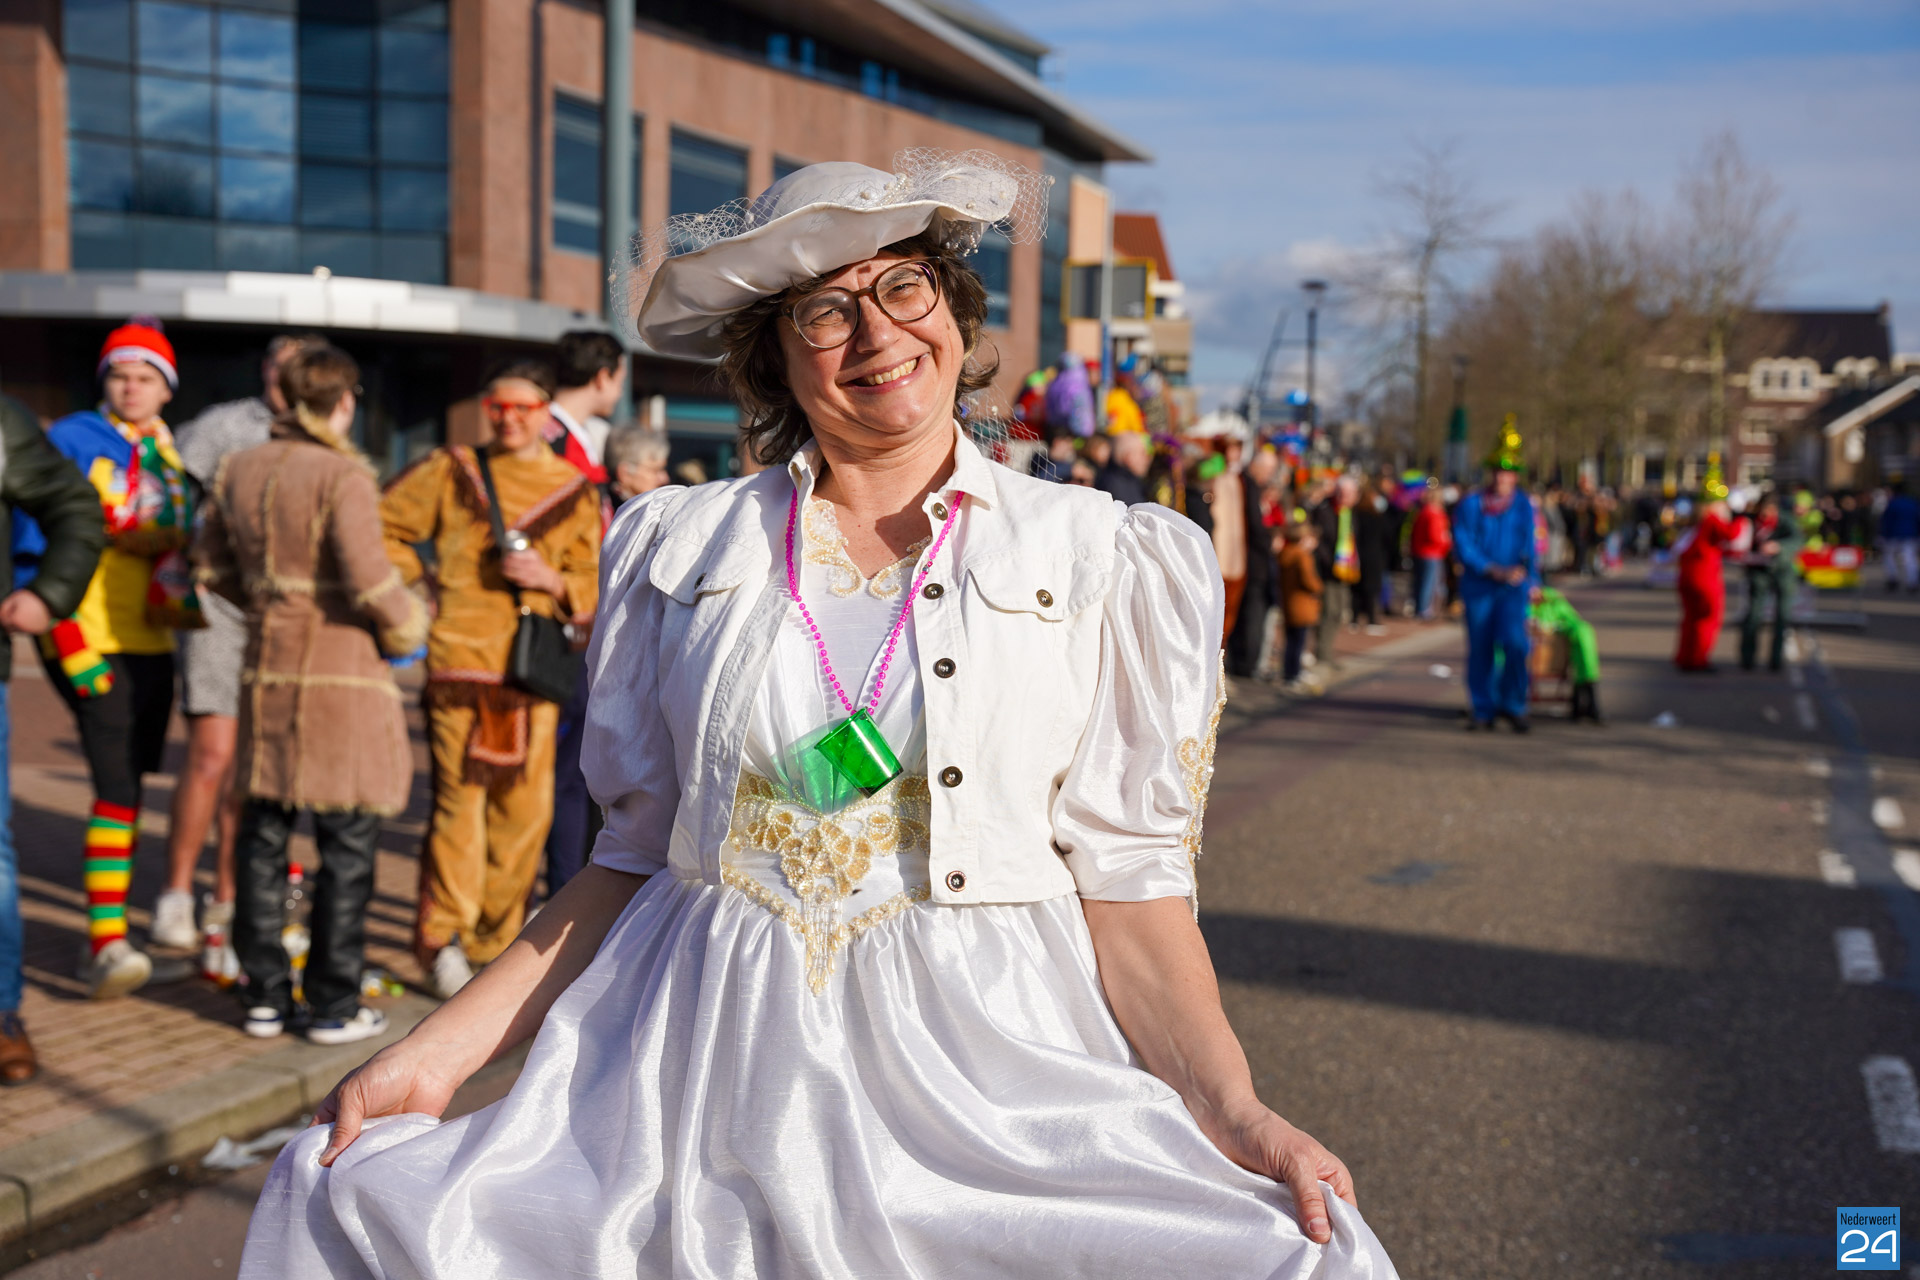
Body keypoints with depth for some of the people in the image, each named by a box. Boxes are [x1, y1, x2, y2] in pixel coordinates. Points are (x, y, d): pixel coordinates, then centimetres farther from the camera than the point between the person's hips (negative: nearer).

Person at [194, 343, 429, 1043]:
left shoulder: (237, 470, 6)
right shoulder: (343, 476, -14)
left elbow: (213, 564, 14)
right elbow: (369, 582, -19)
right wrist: (408, 624, 0)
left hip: (268, 667, 7)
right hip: (342, 671, -6)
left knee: (264, 834, 14)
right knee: (347, 842, 3)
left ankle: (265, 996, 20)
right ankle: (333, 1004, 8)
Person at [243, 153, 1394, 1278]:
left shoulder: (1101, 559, 3)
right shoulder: (685, 548, 9)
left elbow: (1125, 879, -1)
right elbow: (636, 857, 11)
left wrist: (1232, 1112, -15)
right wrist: (438, 1049, 3)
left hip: (980, 1060, -1)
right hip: (705, 1075, 2)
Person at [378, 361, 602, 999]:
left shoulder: (576, 492, 13)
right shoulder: (451, 471, 8)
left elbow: (594, 590, 12)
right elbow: (381, 528, 14)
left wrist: (551, 580, -7)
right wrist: (414, 577, 0)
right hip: (459, 658, -2)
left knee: (526, 807, 4)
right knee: (459, 796, -8)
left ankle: (496, 939, 18)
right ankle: (443, 937, 2)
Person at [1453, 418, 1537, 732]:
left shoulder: (1523, 505, 7)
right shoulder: (1470, 504, 1)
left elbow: (1530, 544, 12)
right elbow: (1462, 544, -5)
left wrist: (1526, 572, -5)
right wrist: (1493, 570, -15)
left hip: (1514, 587, 0)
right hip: (1479, 586, 0)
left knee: (1514, 641, -17)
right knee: (1480, 650, 2)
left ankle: (1512, 704, 0)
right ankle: (1482, 710, 15)